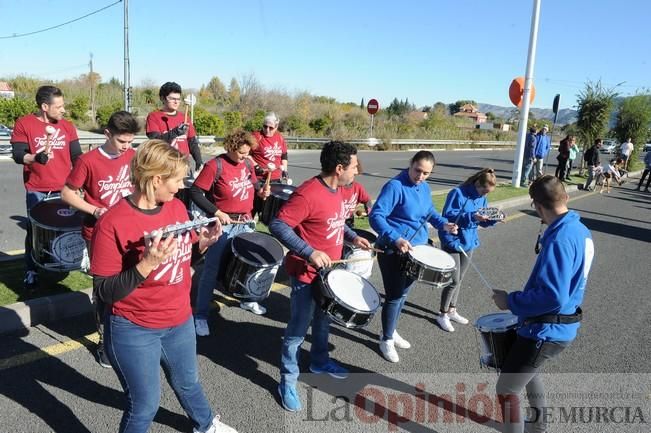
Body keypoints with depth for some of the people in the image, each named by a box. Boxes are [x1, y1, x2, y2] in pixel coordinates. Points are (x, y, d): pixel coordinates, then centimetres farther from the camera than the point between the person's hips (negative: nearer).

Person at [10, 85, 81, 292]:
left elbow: (77, 157, 6)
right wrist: (35, 157, -30)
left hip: (64, 190, 2)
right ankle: (31, 272, 19)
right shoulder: (24, 124, -4)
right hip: (36, 191, -2)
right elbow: (17, 155, -10)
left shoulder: (67, 126, 4)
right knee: (34, 232, 6)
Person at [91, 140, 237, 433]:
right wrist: (147, 264, -35)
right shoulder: (112, 223, -23)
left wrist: (204, 241, -12)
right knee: (144, 406, 12)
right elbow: (106, 292, -21)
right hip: (134, 331, -6)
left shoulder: (177, 206, -4)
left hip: (180, 320, 6)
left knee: (188, 382, 29)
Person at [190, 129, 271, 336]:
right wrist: (216, 212, -21)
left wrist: (261, 191, -2)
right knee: (212, 270, -1)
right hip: (223, 225, -6)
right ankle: (200, 314, 10)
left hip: (245, 224, 7)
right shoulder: (215, 165, -15)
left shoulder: (247, 164, 4)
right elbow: (195, 192, -15)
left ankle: (247, 299, 42)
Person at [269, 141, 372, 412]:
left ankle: (319, 361, 47)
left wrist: (352, 237, 6)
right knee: (298, 329, 4)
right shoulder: (308, 194, -27)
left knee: (324, 320, 26)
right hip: (307, 274, -9)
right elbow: (278, 225, -29)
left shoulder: (336, 189, 3)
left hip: (330, 270, 9)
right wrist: (309, 252, -33)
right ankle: (288, 380, 22)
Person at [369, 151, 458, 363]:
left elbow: (429, 211, 21)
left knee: (403, 293, 19)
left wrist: (443, 224, 1)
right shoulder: (395, 186, -20)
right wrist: (396, 238, -35)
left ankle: (392, 331, 39)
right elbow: (376, 216, -25)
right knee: (394, 296, 0)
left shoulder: (425, 188, 6)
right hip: (393, 250, -8)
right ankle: (386, 340, 21)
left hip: (417, 249, 8)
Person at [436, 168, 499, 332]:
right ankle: (442, 314, 14)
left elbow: (483, 221, 9)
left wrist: (493, 219, -13)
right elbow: (448, 215, -25)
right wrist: (472, 217, -33)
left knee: (459, 279, 16)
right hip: (452, 243, -7)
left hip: (468, 243, 7)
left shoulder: (482, 198, 4)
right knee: (454, 281, -3)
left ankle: (452, 310, 32)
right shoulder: (457, 193, -18)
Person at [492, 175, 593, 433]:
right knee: (526, 371, 33)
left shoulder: (560, 239, -26)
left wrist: (511, 301, -19)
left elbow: (553, 297, -31)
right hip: (560, 327, 10)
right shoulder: (580, 230, 5)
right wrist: (519, 299, 16)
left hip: (546, 332, -10)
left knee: (506, 390, 3)